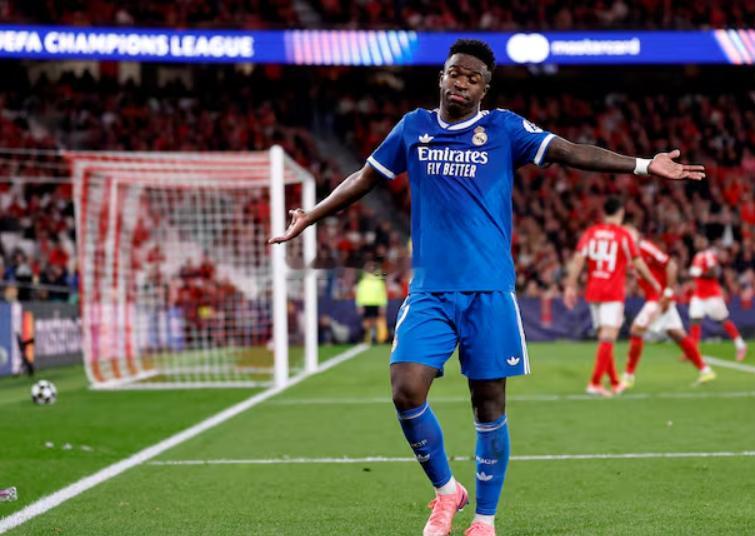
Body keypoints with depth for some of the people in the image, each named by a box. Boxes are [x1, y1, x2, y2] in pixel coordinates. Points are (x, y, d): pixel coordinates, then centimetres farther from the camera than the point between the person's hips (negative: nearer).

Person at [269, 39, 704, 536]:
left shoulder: (504, 128, 2)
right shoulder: (413, 127, 9)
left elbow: (569, 152, -6)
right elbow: (364, 178, 22)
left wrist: (643, 165, -16)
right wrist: (311, 216, 26)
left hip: (489, 290, -2)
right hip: (429, 290, 2)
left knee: (489, 404, 1)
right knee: (407, 392, -12)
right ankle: (446, 490, 12)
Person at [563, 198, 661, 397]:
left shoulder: (590, 233, 5)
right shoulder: (624, 235, -4)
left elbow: (578, 260, -4)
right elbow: (638, 264, 0)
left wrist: (570, 286, -3)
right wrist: (655, 284, 13)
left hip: (593, 291, 5)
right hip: (613, 293, -5)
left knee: (604, 337, 14)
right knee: (608, 338, -8)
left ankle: (615, 383, 22)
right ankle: (595, 383, -18)